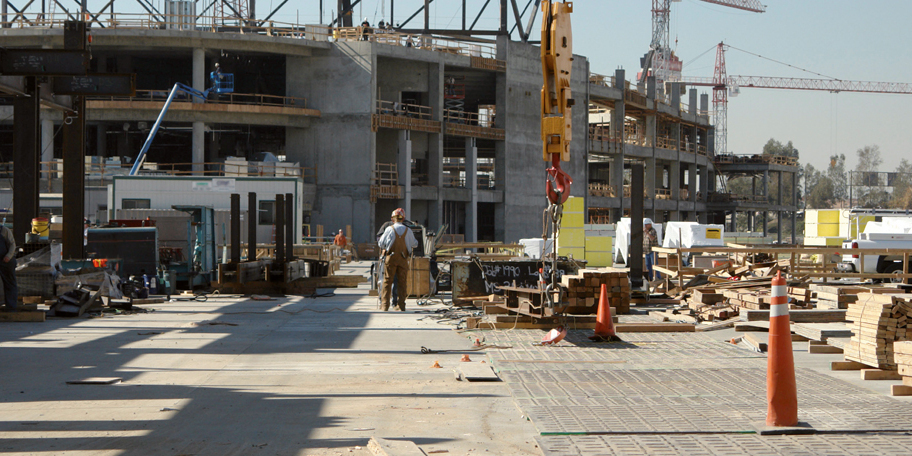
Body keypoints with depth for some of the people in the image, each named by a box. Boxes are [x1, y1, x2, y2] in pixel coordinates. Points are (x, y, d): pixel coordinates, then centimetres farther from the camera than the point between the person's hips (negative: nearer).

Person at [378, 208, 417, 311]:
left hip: (390, 258, -1)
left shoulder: (389, 229, -2)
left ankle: (384, 305, 0)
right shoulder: (408, 230, 4)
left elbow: (381, 243, 5)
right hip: (403, 259, 1)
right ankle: (401, 306, 5)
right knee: (402, 283, 7)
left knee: (387, 281, 3)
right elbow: (414, 244, 15)